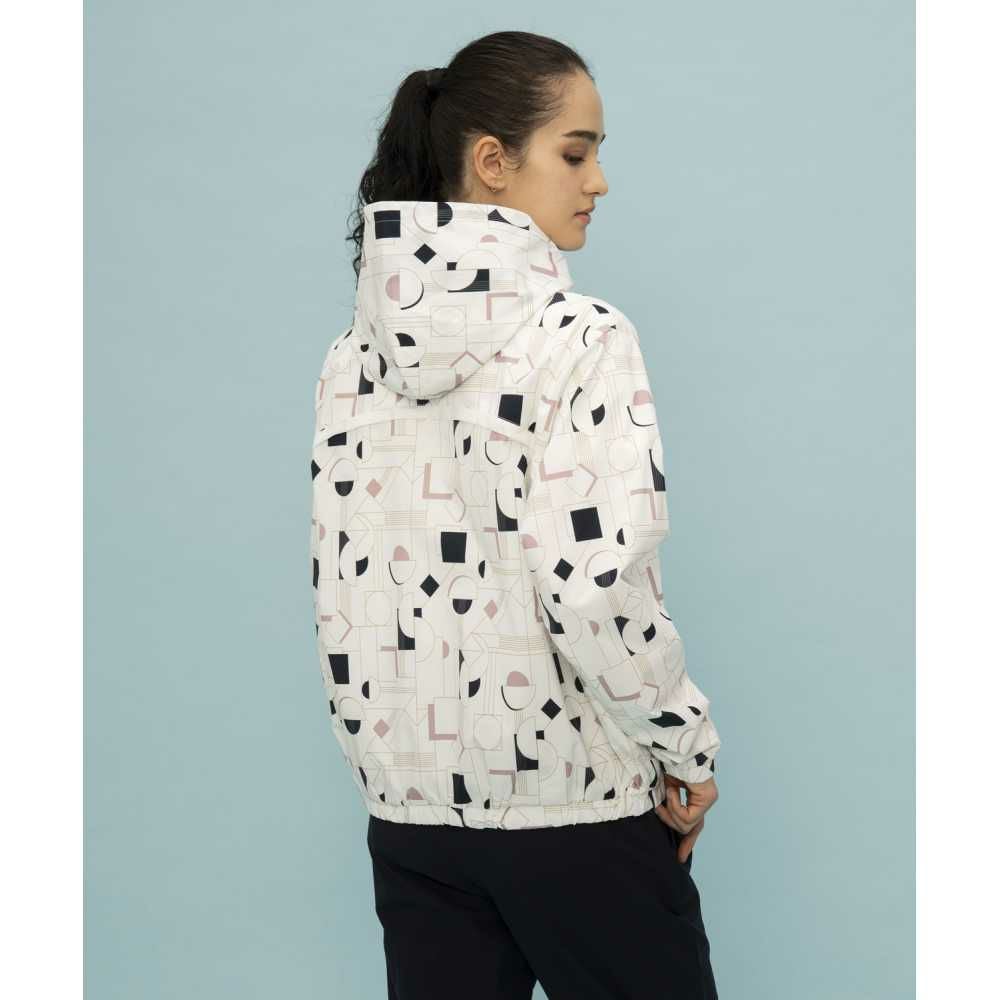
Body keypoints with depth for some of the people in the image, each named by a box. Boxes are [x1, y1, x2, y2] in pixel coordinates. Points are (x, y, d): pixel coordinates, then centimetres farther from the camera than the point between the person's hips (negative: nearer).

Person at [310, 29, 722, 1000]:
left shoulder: (358, 348, 3)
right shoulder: (580, 337, -15)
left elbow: (335, 585, 5)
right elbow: (595, 588, -23)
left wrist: (372, 752, 15)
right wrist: (688, 748, -10)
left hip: (410, 800, 6)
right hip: (574, 803, -5)